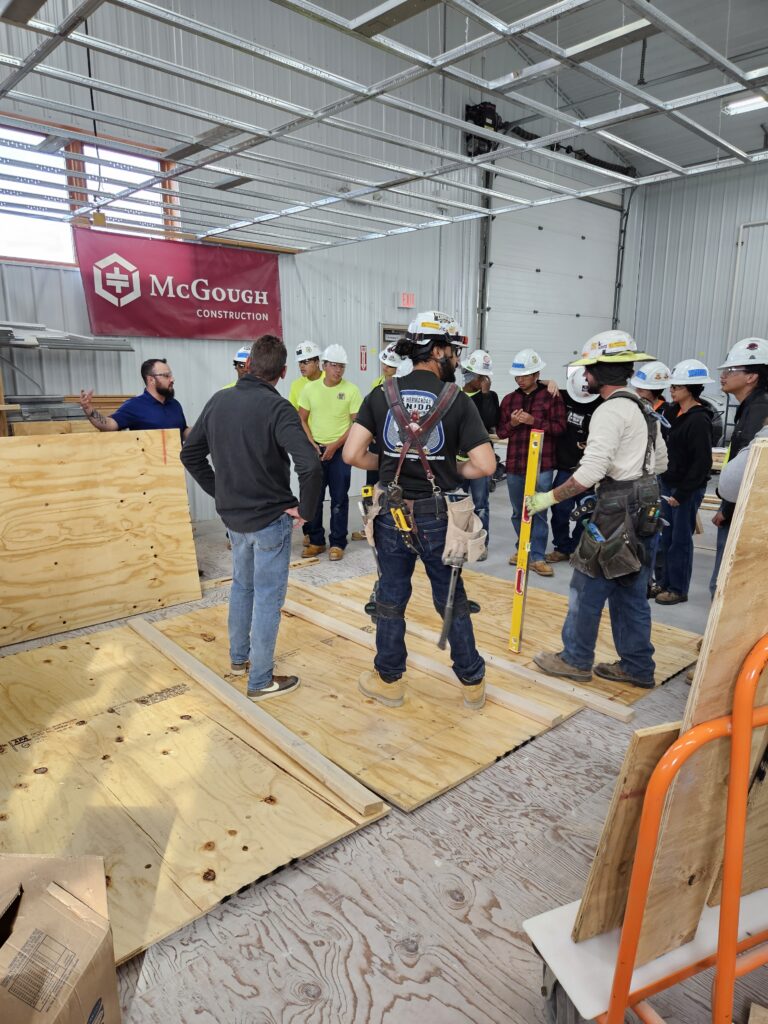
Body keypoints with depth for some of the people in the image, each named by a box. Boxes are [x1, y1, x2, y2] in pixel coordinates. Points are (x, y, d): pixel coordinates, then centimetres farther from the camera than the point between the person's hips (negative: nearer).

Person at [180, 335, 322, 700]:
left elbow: (190, 454, 8)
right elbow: (310, 466, -31)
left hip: (233, 516, 6)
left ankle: (238, 658, 39)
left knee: (242, 585, 24)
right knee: (267, 598, 5)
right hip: (271, 519, -6)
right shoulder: (276, 408, -20)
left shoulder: (219, 400, 0)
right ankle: (260, 681, 17)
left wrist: (220, 491, 12)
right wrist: (304, 509, -16)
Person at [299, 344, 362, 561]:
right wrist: (311, 444, -6)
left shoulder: (352, 390, -6)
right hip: (315, 450, 3)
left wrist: (334, 446, -12)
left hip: (339, 451, -2)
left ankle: (337, 544, 13)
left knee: (339, 499, 3)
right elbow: (302, 419, 7)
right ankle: (316, 542, 21)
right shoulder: (310, 388, 2)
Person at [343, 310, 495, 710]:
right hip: (437, 517, -1)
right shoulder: (456, 399, -7)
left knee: (391, 599, 15)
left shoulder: (381, 395, -2)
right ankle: (473, 682, 29)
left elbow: (352, 454, -10)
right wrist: (451, 470, 7)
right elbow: (485, 465, -13)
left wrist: (386, 464, 9)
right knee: (452, 601, 15)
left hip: (392, 514, 1)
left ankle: (388, 681, 29)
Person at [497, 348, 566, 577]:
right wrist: (512, 423, -9)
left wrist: (533, 421, -17)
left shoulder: (551, 396, -1)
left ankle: (537, 557, 4)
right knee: (518, 512, 13)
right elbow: (500, 431, 11)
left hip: (542, 465, -4)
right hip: (514, 465, 4)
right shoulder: (509, 399, 10)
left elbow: (559, 427, -7)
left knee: (538, 513, -3)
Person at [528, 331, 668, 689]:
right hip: (643, 511, 10)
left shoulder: (610, 411, -17)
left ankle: (576, 661, 16)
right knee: (630, 592, 15)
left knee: (588, 588, 3)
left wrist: (548, 498, -16)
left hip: (616, 512, -9)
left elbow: (590, 472, -24)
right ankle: (637, 666, 23)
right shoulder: (644, 409, 14)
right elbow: (660, 462, 19)